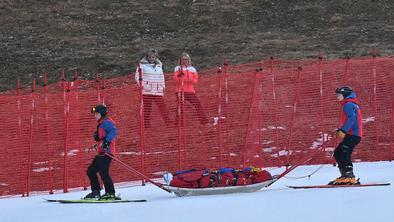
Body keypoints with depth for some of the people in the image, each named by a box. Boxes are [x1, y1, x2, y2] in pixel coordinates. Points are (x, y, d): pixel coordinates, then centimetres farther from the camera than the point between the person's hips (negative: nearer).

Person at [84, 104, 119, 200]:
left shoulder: (106, 122, -8)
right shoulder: (101, 124, 24)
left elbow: (113, 131, -26)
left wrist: (107, 141, -36)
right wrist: (97, 137, 12)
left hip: (106, 152, -11)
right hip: (101, 152, 11)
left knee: (103, 172, -16)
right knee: (91, 171, 12)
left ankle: (111, 193, -15)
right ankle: (96, 192, 14)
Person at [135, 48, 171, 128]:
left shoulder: (159, 65, 17)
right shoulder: (142, 65, 1)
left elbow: (162, 77, 25)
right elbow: (137, 76, -2)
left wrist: (163, 87, 17)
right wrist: (142, 85, -14)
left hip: (158, 91, 4)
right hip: (147, 91, -4)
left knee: (163, 106, -2)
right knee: (147, 109, -3)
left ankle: (168, 123, 0)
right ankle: (147, 124, 2)